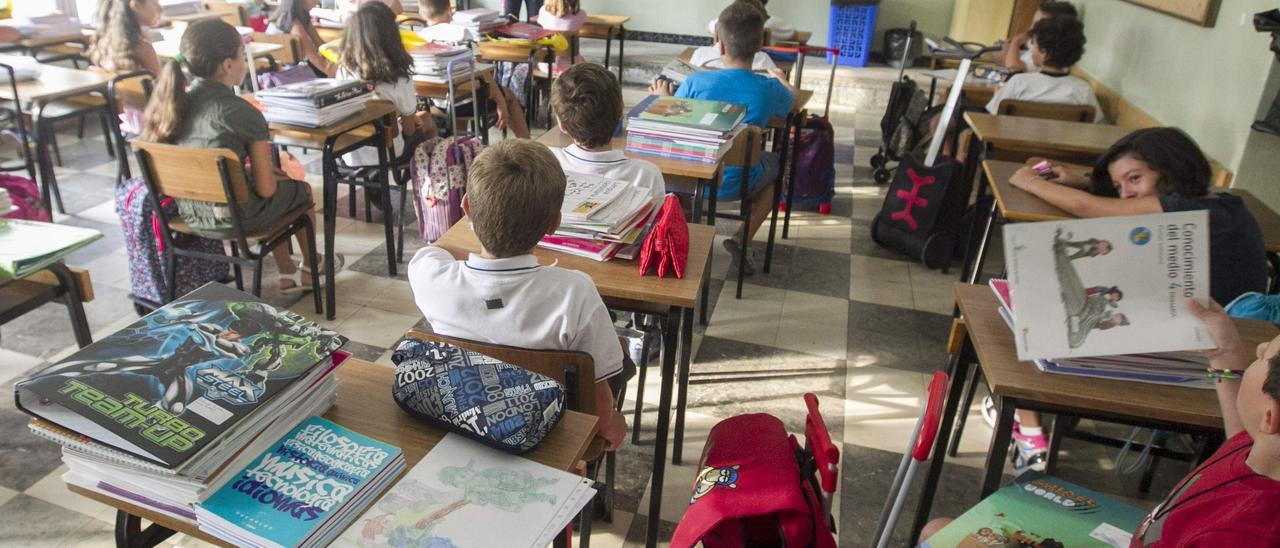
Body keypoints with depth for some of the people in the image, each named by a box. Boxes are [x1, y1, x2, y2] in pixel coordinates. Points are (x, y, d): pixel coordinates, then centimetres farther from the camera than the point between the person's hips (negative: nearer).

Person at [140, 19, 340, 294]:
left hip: (189, 213, 7)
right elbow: (266, 189, -17)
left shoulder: (177, 102, -1)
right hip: (232, 218, -7)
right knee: (301, 189, 23)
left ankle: (289, 274, 39)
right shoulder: (244, 114, -20)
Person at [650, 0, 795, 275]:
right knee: (774, 163, 31)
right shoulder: (769, 89, -14)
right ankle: (742, 240, 16)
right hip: (736, 184, -1)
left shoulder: (695, 83, -18)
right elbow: (792, 99, 12)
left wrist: (663, 98, 17)